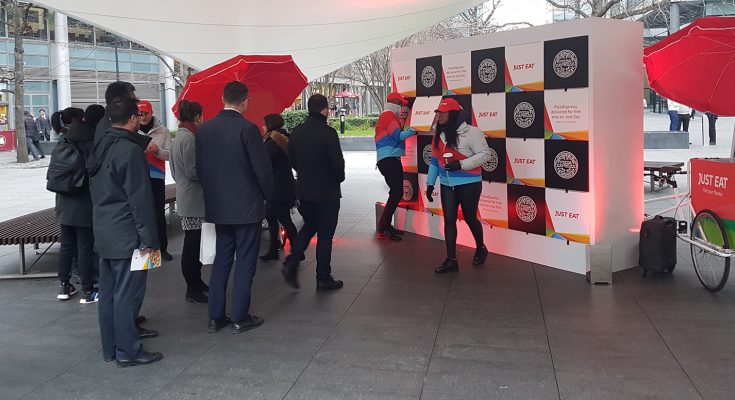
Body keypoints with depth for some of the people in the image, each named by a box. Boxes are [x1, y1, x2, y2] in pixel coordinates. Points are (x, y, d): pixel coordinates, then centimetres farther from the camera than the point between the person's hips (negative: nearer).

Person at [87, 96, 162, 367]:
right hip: (126, 235, -9)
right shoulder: (130, 151, -17)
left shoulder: (100, 148, 10)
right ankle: (128, 352, 6)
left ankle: (110, 348, 23)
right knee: (128, 293, -2)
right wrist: (149, 238, -16)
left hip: (103, 232, 9)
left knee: (109, 291, 14)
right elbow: (139, 199, -18)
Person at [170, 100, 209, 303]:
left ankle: (196, 281, 25)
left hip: (186, 197, 10)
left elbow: (175, 170, 21)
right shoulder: (189, 138, -16)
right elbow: (192, 171, -19)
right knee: (193, 243, -3)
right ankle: (192, 289, 4)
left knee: (194, 242, 16)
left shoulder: (179, 136, 14)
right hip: (193, 199, -10)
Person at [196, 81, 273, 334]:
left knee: (221, 260, 15)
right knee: (245, 263, 4)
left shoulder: (204, 129, 2)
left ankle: (215, 317, 19)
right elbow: (262, 169, -14)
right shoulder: (247, 129, -15)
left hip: (217, 207, 6)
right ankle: (240, 318, 10)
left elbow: (200, 168, 7)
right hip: (247, 207, -5)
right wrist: (268, 195, 2)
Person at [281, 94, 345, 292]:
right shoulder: (328, 133, -17)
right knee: (325, 234, 6)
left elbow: (292, 160, 9)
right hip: (327, 192, -5)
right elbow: (338, 162, -18)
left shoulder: (297, 132, 1)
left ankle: (291, 264, 7)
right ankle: (323, 279, 14)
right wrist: (338, 179, 2)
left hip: (303, 191, 6)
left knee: (308, 226, 23)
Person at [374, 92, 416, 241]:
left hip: (391, 160, 11)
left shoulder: (390, 116, 24)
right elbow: (398, 135, -17)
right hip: (388, 160, -11)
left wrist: (406, 131, 5)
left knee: (396, 192, 13)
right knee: (396, 193, -14)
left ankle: (387, 225, 18)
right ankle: (383, 229, -12)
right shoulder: (389, 115, -9)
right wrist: (411, 131, -5)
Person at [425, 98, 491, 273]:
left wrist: (461, 164, -25)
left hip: (469, 184, -6)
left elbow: (485, 154, -17)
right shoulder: (439, 134, 7)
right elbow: (435, 160, 14)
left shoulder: (471, 132, -15)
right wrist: (430, 183, 12)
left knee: (470, 218, 8)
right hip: (447, 185, 6)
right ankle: (451, 260, 9)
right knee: (449, 220, 3)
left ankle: (480, 248, 36)